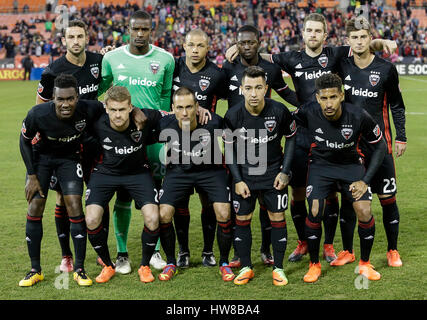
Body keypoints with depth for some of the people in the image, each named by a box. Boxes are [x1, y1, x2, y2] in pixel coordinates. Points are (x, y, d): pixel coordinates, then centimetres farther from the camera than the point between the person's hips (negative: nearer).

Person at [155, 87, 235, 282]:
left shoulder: (213, 123, -26)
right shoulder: (166, 125, -23)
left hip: (210, 170, -1)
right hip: (178, 171, 1)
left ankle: (224, 263, 7)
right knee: (163, 215, -13)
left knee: (223, 214, -16)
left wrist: (223, 162, 3)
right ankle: (171, 263, 10)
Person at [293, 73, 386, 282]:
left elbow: (380, 146, -9)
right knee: (315, 212, -17)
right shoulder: (308, 113, -23)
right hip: (321, 164, 0)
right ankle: (314, 265, 5)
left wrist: (365, 180, -13)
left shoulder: (358, 117, -24)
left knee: (364, 212, -15)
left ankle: (365, 264, 9)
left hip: (352, 164, 0)